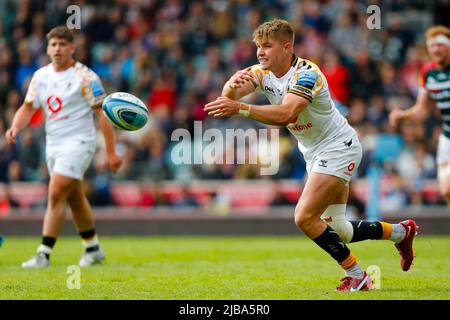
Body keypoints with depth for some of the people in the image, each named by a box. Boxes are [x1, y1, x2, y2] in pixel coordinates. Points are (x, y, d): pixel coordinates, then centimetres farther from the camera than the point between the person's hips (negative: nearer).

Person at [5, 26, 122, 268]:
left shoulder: (85, 77, -10)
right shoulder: (40, 76, 8)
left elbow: (103, 113, -10)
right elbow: (28, 107, 10)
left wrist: (111, 152, -13)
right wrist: (15, 127, -12)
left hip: (78, 142, -7)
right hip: (53, 145, 7)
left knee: (55, 195, -16)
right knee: (75, 199, 15)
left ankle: (44, 254, -16)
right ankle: (93, 249, 29)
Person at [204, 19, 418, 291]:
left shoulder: (307, 74, -25)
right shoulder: (263, 72, -3)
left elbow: (284, 114, -41)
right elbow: (229, 94, -20)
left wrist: (240, 109, -50)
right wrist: (233, 85, -43)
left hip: (338, 147, -9)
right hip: (315, 153, 9)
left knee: (305, 218, -18)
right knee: (335, 230, 11)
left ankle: (356, 276, -3)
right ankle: (400, 232, 34)